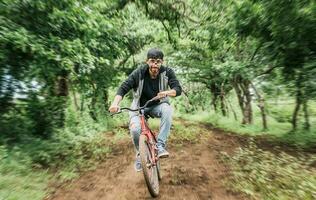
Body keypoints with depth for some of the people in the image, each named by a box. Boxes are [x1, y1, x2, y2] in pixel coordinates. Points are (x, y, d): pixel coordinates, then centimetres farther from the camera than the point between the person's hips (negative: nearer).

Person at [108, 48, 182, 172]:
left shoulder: (167, 72, -11)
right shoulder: (139, 73, -14)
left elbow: (178, 89, -17)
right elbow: (123, 88, -16)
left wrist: (167, 93, -39)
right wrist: (115, 103, -33)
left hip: (158, 105, 1)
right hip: (140, 106, 0)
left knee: (167, 110, -33)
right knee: (134, 129, -23)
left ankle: (160, 145, -19)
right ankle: (140, 153, 9)